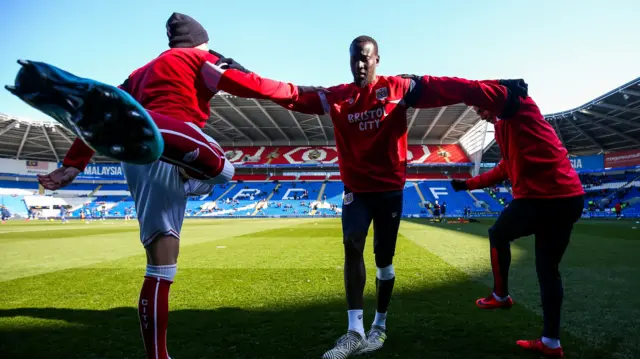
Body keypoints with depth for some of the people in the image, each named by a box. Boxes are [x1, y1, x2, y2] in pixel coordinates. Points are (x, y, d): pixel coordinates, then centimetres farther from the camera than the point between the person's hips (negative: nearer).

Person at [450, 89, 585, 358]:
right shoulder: (506, 126, 24)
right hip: (569, 198, 10)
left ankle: (500, 296, 30)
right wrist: (468, 184, 35)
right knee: (548, 269, 15)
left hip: (541, 197, -10)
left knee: (498, 236, 17)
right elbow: (504, 169, 32)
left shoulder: (520, 108, -2)